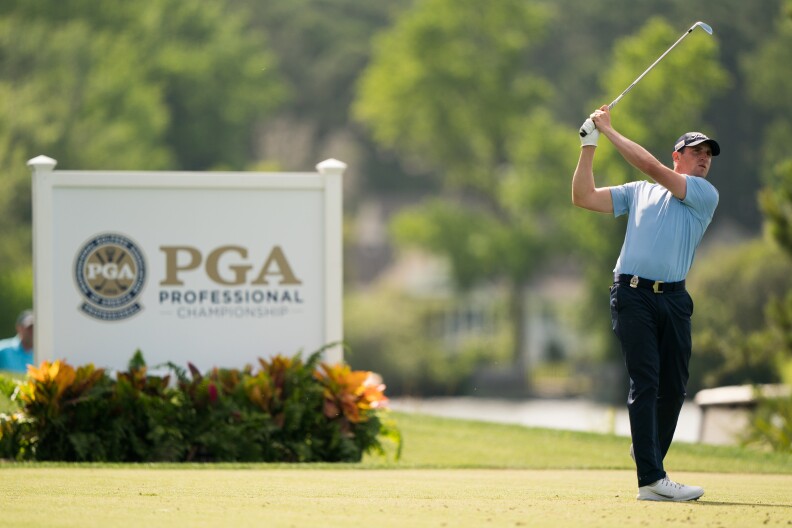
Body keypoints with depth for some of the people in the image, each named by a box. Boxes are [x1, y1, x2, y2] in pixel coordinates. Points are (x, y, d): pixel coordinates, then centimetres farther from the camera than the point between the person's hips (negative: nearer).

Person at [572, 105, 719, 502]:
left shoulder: (705, 195, 9)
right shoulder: (638, 192, 18)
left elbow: (652, 167, -2)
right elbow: (583, 197, 16)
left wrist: (610, 131, 2)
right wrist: (588, 145, 8)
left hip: (674, 298, 1)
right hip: (633, 294, -1)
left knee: (674, 386, 3)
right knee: (645, 382, -12)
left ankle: (648, 455, 30)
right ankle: (651, 479, -19)